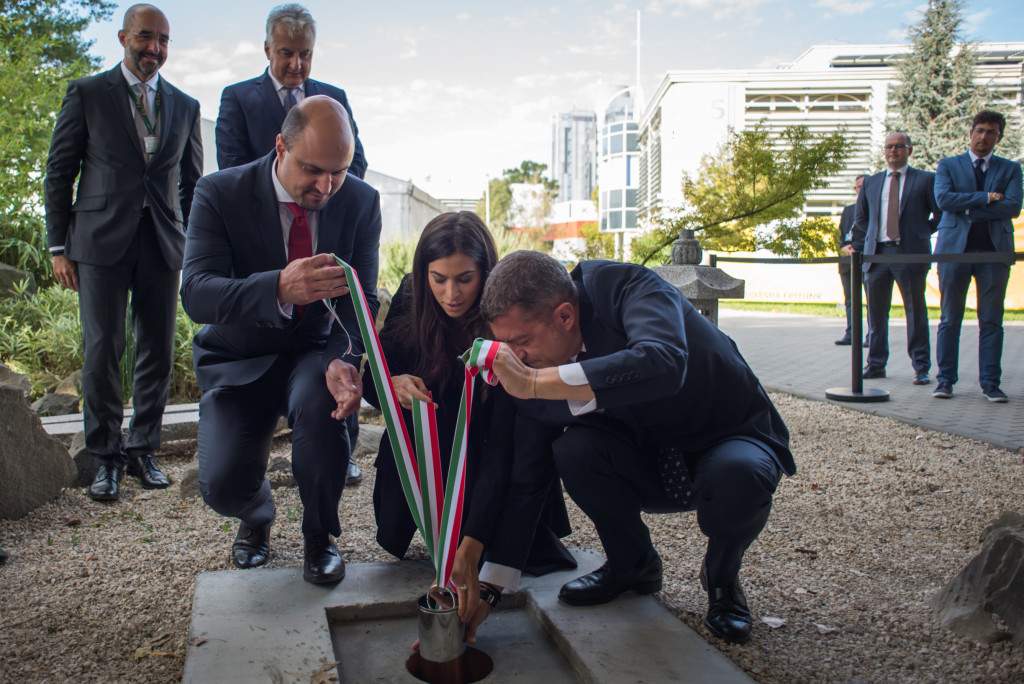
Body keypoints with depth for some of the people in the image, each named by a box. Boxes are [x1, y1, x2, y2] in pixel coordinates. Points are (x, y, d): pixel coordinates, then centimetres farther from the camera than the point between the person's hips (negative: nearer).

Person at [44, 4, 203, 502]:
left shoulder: (185, 106, 14)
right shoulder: (86, 94, 6)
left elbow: (192, 183, 16)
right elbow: (59, 171, 6)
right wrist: (59, 245, 0)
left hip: (163, 241, 3)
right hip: (102, 238, -2)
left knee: (158, 350, 3)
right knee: (102, 349, -4)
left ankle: (143, 450, 17)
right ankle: (105, 459, 9)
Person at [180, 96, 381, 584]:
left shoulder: (360, 202, -8)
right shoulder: (219, 193, -16)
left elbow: (361, 300, -11)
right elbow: (197, 294, -28)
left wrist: (346, 361, -34)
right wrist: (279, 289, -49)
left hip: (313, 351, 1)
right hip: (238, 360, 0)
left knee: (321, 400, -35)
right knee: (222, 484, -20)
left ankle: (319, 534, -6)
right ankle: (257, 515, 22)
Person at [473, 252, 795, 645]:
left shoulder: (627, 288, -27)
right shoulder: (533, 363, -13)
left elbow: (662, 364, -49)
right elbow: (524, 480, -6)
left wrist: (534, 384, -48)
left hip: (734, 439, -3)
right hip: (651, 461, 4)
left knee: (735, 477, -37)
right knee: (574, 447, -25)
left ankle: (722, 578, -2)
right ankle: (631, 564, 4)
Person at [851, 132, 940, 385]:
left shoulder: (926, 180, 7)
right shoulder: (871, 182, 16)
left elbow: (942, 213, 8)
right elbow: (861, 219, 20)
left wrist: (923, 232, 2)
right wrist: (857, 248, 13)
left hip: (911, 253, -3)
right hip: (876, 253, 3)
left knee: (916, 312, 0)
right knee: (876, 312, 6)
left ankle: (921, 368, 6)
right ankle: (876, 364, 15)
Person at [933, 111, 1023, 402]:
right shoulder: (948, 165, 11)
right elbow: (943, 199, -7)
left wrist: (970, 208, -7)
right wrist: (986, 197, -8)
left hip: (995, 250, 1)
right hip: (955, 247, -1)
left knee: (992, 321, 1)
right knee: (950, 320, 1)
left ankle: (990, 382, 7)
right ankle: (945, 379, 8)